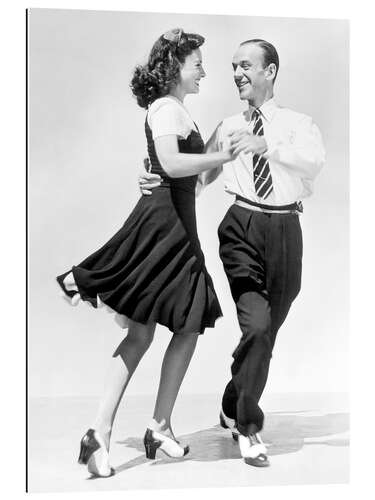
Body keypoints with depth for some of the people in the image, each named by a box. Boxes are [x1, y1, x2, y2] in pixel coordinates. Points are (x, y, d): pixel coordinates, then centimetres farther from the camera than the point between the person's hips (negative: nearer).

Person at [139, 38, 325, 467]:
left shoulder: (298, 123, 8)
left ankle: (233, 409, 34)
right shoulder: (228, 127, 13)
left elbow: (314, 160, -14)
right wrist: (158, 183, -8)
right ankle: (247, 426, 1)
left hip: (284, 229, 1)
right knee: (256, 325, -16)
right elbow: (195, 176, 10)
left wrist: (266, 146, -29)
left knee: (267, 330, 11)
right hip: (243, 226, -1)